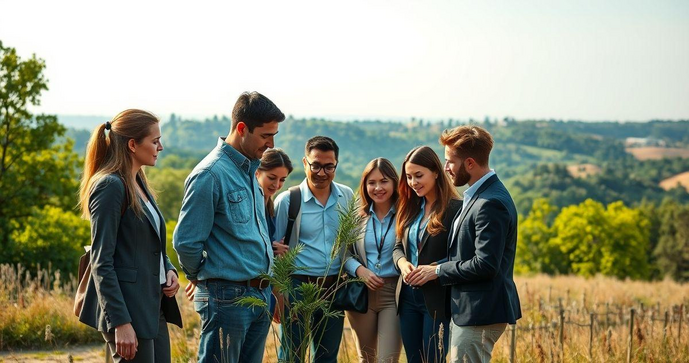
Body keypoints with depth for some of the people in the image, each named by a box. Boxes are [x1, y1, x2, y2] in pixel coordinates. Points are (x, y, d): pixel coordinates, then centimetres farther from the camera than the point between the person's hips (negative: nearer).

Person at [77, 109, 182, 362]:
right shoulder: (110, 186, -13)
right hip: (128, 308, -9)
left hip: (154, 306, 9)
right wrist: (120, 323, -21)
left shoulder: (138, 183, 14)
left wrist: (169, 270, 3)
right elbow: (101, 262, -17)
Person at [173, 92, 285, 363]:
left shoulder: (251, 168, 12)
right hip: (227, 297, -8)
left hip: (259, 296, 8)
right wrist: (199, 276, -1)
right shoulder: (210, 174, -16)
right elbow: (186, 242, -16)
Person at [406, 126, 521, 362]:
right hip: (468, 308, 11)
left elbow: (485, 264, -23)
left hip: (479, 314, -11)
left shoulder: (491, 203, -19)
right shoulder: (480, 195, 13)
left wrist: (438, 271, -13)